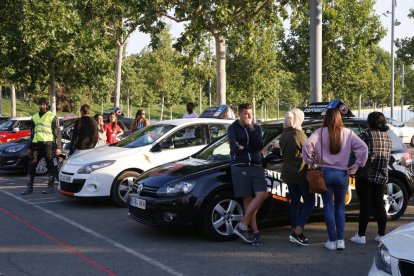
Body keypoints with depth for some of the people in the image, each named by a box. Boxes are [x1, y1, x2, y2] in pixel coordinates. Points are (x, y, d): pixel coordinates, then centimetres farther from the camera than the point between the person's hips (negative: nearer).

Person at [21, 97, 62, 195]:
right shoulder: (34, 117, 18)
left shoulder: (52, 117, 2)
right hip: (36, 144, 5)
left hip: (48, 144, -5)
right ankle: (29, 187, 6)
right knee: (31, 165, 1)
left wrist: (58, 147, -8)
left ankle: (51, 187, 8)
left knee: (51, 166, -1)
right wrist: (29, 147, 18)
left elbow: (57, 133, -1)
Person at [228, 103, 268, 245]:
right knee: (248, 199, -4)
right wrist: (252, 148, -8)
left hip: (256, 166, 3)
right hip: (240, 167, -3)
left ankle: (242, 226, -6)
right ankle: (255, 231, 1)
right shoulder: (233, 128, 4)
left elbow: (259, 145, -4)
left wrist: (251, 128, -7)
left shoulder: (256, 128, 15)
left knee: (262, 195, -12)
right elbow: (236, 149, -11)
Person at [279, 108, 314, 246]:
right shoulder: (298, 134, -16)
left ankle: (295, 231, 15)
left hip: (288, 172, 7)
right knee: (309, 201, 2)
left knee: (294, 201, 14)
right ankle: (297, 232, -8)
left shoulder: (283, 135, 5)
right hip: (301, 173, -7)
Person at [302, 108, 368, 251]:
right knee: (340, 207, 13)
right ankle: (340, 240, 8)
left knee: (329, 207, 7)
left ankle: (332, 241, 7)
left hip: (325, 172, -1)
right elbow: (363, 147, -8)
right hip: (342, 173, 1)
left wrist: (309, 161, -4)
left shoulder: (320, 132, -5)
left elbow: (307, 145, -18)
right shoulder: (347, 133, 0)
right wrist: (357, 165, -1)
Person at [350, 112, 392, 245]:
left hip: (366, 175, -5)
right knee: (379, 205, 12)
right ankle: (381, 235, 15)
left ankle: (361, 236, 3)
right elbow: (387, 157, 14)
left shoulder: (367, 135, -11)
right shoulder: (387, 137, 9)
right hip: (381, 176, 6)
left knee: (365, 205, -1)